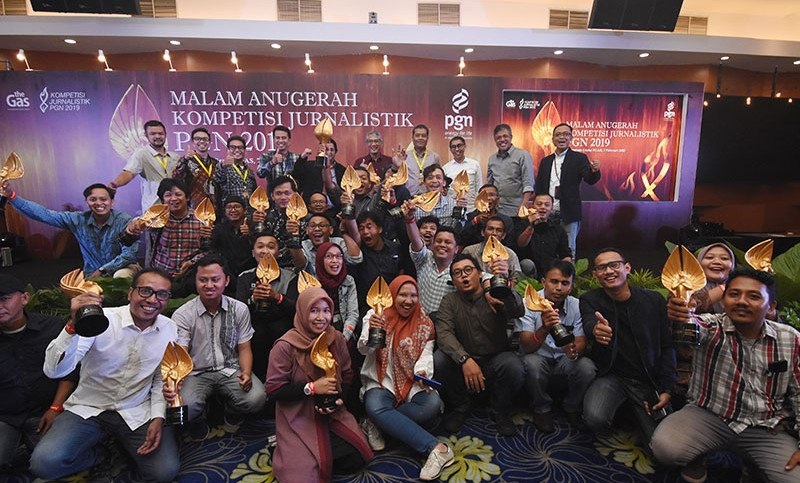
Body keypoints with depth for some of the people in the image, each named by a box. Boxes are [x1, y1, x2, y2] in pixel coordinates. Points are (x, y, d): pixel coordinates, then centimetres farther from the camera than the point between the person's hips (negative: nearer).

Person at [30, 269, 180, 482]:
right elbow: (54, 371, -24)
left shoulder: (169, 329, -5)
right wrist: (74, 325, -40)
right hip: (88, 409, -2)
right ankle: (96, 456, 8)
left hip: (138, 413, 2)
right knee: (45, 463, -27)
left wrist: (158, 418, -6)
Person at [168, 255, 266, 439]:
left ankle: (231, 411, 15)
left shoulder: (239, 309, -2)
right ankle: (198, 421, 10)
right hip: (196, 373, -1)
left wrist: (246, 373, -19)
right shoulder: (182, 315, -9)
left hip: (231, 370, 2)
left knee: (256, 399, -25)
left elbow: (244, 348, 2)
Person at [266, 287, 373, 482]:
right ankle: (288, 449, 17)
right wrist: (312, 388, -22)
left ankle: (321, 453, 20)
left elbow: (347, 376, 7)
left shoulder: (337, 339, -4)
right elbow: (273, 390, -16)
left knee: (355, 460, -8)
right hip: (298, 419, -4)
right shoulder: (285, 347, -19)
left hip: (332, 413, 4)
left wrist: (339, 398, -12)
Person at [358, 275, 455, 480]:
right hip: (381, 382, -1)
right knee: (375, 407, -34)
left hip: (413, 383, 2)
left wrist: (422, 371, -28)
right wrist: (371, 332, -36)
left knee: (433, 403, -29)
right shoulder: (375, 315, -2)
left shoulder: (424, 323, 4)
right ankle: (436, 448, -35)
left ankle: (378, 422, -15)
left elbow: (426, 354, -4)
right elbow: (364, 349, -13)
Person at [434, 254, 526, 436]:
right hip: (462, 363, 1)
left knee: (515, 369, -32)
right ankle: (459, 407, 2)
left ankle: (501, 411, 2)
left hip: (496, 358, -1)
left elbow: (518, 312, -27)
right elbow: (444, 334, -18)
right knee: (438, 360, -28)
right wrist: (465, 359, -35)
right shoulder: (449, 301, -2)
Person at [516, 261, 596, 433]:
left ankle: (572, 407, 5)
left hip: (564, 360, 3)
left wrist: (574, 351, -37)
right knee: (531, 363, -34)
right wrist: (544, 329, -46)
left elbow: (581, 343, -10)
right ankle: (542, 409, -4)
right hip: (539, 359, -2)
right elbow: (526, 347, -25)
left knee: (587, 367, -26)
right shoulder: (528, 304, -17)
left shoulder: (576, 306, -8)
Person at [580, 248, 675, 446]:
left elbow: (667, 347, 4)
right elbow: (589, 324, -26)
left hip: (649, 380, 2)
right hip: (611, 376, -2)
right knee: (595, 419, -29)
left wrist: (667, 389, -4)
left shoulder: (654, 300, 0)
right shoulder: (590, 301, -4)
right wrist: (596, 330, -52)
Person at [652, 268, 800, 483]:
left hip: (766, 430, 3)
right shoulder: (713, 327, -9)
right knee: (665, 447, -27)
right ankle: (695, 459, 8)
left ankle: (753, 465, 14)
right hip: (708, 416, -2)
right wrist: (682, 316, -58)